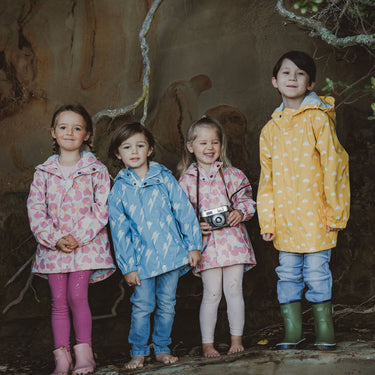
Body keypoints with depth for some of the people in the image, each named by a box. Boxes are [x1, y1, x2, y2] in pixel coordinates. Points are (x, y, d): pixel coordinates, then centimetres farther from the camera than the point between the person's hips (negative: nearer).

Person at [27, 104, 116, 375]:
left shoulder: (96, 170, 1)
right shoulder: (43, 173, 7)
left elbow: (102, 208, -5)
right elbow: (35, 209, 2)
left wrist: (77, 236, -15)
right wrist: (55, 239, -11)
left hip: (86, 244, -2)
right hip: (53, 245, 3)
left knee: (76, 296, -13)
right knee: (59, 301, 2)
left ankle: (84, 353, 0)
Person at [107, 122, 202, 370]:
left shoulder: (164, 178, 1)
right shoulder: (119, 190, 0)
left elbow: (184, 210, 3)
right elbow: (120, 231, 1)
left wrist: (193, 245, -1)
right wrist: (128, 266, -3)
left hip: (171, 254, 1)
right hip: (142, 259, -1)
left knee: (167, 305, 8)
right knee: (142, 307, 1)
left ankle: (162, 349, 22)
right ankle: (139, 352, 16)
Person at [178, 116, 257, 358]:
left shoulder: (232, 174, 7)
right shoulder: (186, 180, 5)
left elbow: (246, 198, 9)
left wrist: (241, 212, -11)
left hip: (233, 238, 1)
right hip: (206, 241, -1)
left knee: (234, 289, 3)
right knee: (212, 293, -1)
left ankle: (237, 339, 15)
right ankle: (207, 343, 9)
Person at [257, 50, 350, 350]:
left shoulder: (317, 118, -3)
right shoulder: (270, 129, 11)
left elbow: (333, 165, -5)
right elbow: (267, 179, 13)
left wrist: (335, 211, -7)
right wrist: (267, 221, 7)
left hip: (314, 214, -4)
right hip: (284, 218, 4)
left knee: (317, 273, -2)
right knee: (288, 273, 8)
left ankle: (325, 333, 12)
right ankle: (293, 332, 19)